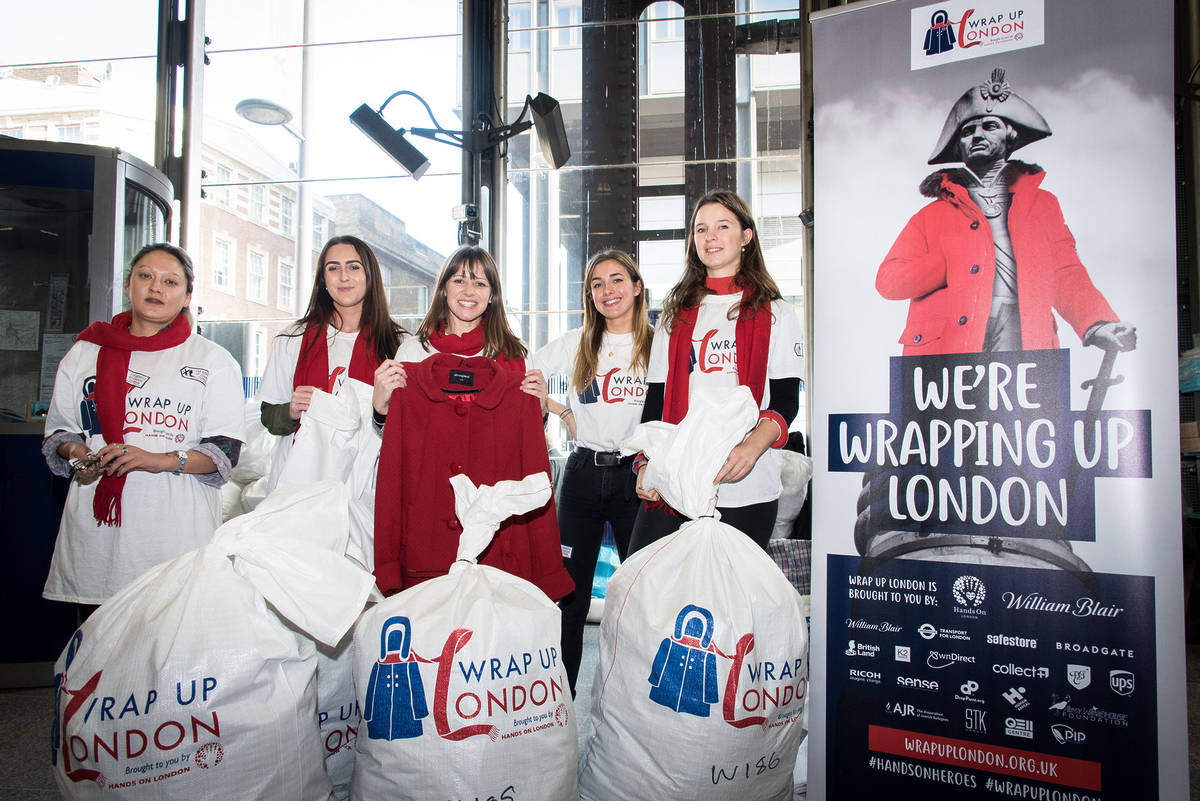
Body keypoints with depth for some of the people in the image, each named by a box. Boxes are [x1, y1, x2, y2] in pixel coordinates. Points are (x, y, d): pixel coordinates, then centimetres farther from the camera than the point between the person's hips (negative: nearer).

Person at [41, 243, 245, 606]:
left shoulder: (214, 361, 7)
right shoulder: (84, 353, 16)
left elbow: (226, 450, 0)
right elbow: (59, 430, 21)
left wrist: (162, 460, -15)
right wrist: (76, 453, -1)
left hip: (177, 531, -2)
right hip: (96, 531, 3)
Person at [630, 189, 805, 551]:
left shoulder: (774, 313, 8)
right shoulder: (676, 314, 17)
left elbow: (786, 400, -1)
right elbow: (655, 399, 13)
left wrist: (752, 447, -21)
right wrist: (645, 464, -1)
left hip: (747, 488, -2)